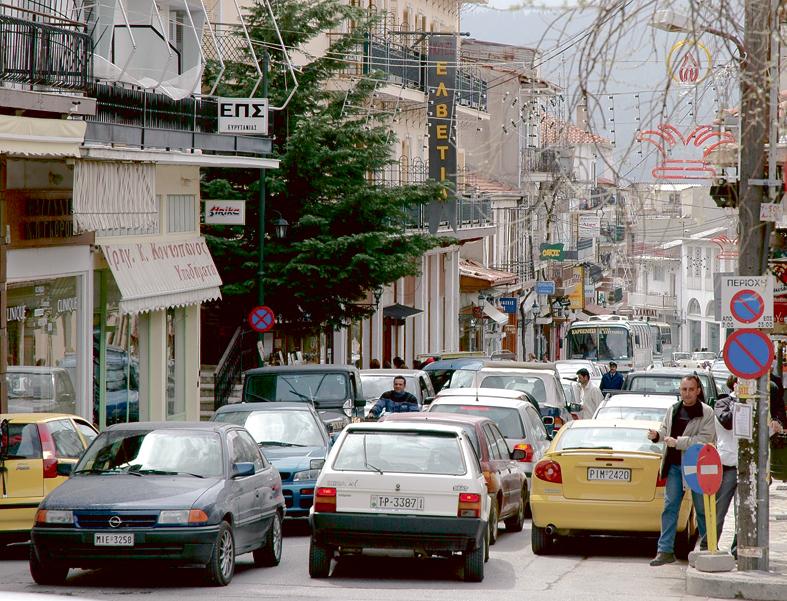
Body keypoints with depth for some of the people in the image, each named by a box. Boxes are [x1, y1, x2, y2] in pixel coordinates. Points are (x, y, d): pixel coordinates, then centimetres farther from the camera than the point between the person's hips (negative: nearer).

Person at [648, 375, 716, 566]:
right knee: (670, 506, 1)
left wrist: (677, 442, -21)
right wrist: (657, 435, -5)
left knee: (702, 508, 6)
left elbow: (704, 439, -16)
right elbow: (665, 429, 19)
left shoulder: (706, 413, -8)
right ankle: (665, 550, 1)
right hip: (674, 465, 5)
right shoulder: (674, 410, 10)